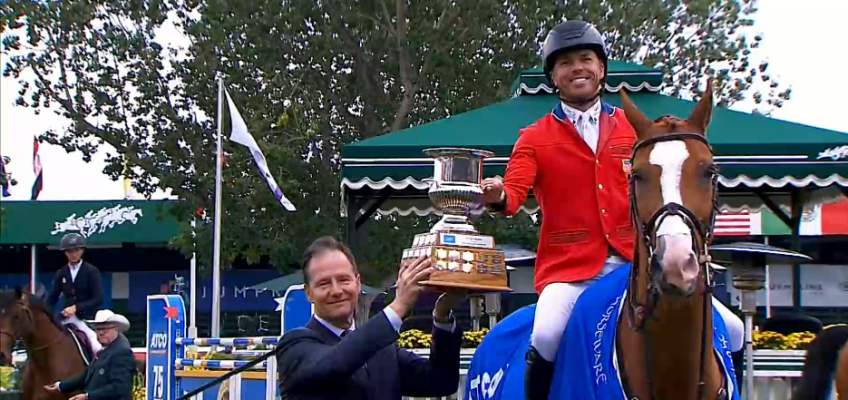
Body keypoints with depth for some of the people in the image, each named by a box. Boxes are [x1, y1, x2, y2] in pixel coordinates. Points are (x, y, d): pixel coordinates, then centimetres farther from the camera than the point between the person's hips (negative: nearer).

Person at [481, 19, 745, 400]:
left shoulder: (633, 129, 17)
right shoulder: (535, 139, 8)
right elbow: (513, 192, -5)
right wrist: (497, 196, -28)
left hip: (636, 261, 3)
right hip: (570, 268, -3)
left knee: (728, 331, -7)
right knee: (546, 338, -32)